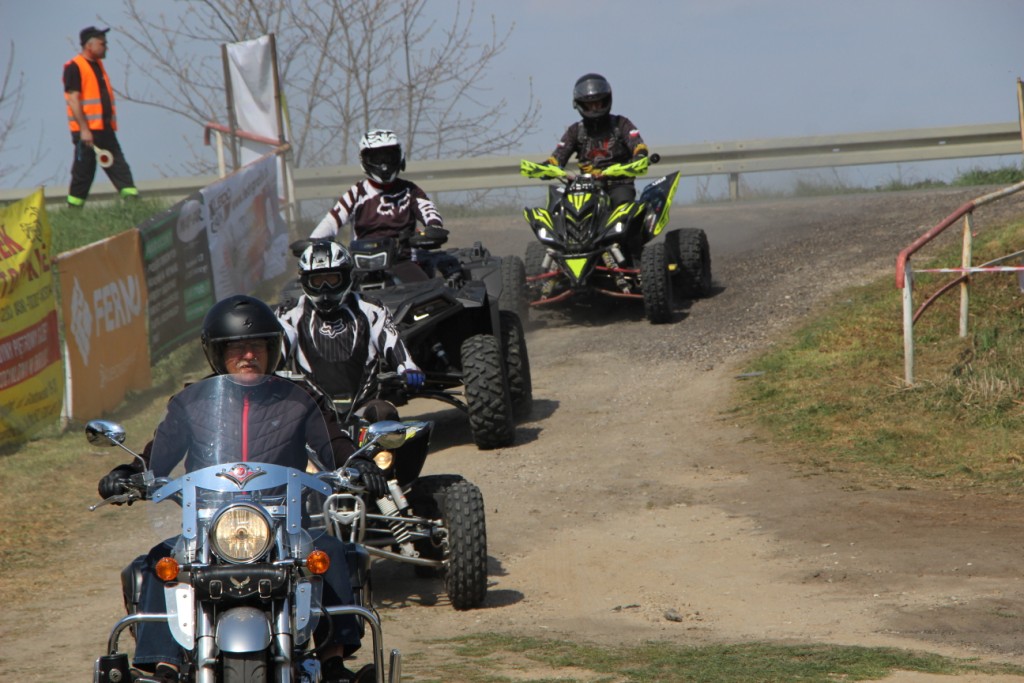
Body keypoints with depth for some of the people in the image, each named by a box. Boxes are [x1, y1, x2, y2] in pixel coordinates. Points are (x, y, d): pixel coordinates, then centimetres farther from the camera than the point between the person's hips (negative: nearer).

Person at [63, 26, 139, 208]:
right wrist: (84, 129, -21)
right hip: (87, 130, -8)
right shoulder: (74, 67, -10)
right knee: (83, 171, -3)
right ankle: (73, 211, 5)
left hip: (105, 129, 8)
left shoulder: (97, 65, 17)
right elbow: (73, 99, -16)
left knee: (119, 166, 0)